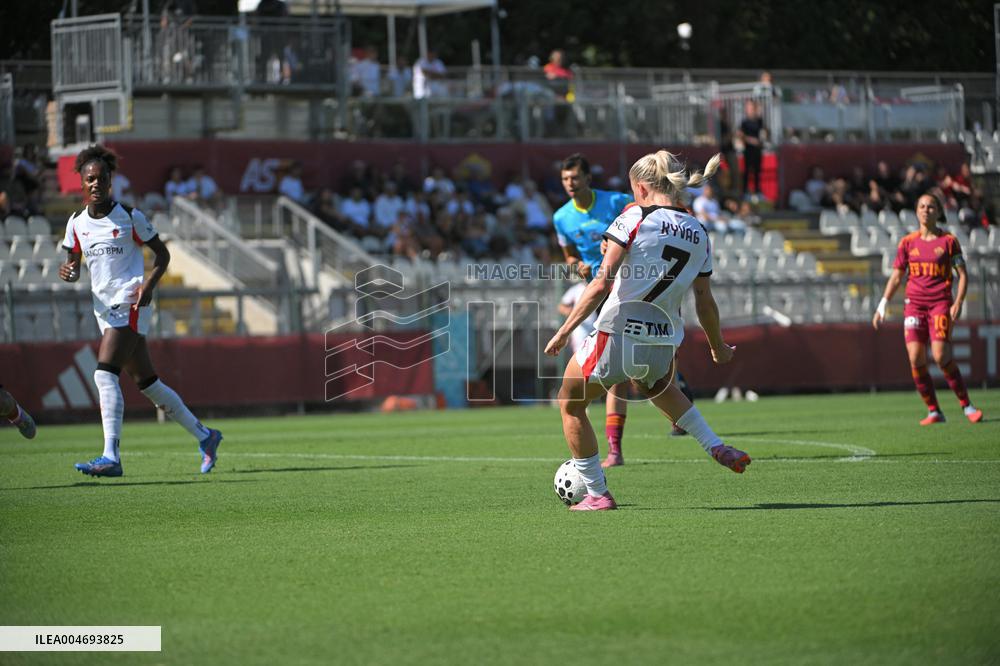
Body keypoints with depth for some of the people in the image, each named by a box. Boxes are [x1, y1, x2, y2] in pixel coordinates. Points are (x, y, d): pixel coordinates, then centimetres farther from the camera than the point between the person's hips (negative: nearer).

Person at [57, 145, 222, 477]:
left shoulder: (129, 217, -6)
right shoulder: (77, 222, 8)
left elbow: (161, 253, 1)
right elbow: (74, 266, 17)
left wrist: (148, 284, -16)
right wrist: (67, 271, -8)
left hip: (130, 304, -6)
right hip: (104, 307, 7)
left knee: (105, 373, -21)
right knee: (146, 382, 11)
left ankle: (111, 457, -25)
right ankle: (204, 435, 26)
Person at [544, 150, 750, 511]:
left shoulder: (634, 219, -7)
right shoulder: (698, 234, 8)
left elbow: (601, 284, -14)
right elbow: (704, 302, 12)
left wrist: (564, 331, -10)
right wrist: (718, 347, 28)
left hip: (617, 336, -6)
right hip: (664, 343, 6)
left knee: (570, 403, 18)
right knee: (656, 386, 41)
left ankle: (597, 494, 17)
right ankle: (716, 447, 30)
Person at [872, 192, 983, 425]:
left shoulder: (948, 241, 2)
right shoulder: (908, 242, 9)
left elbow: (962, 275, 4)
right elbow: (896, 277, 13)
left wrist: (958, 304, -9)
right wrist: (882, 306, 4)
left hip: (940, 303, -3)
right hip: (914, 303, 3)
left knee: (941, 356, -17)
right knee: (916, 360, -8)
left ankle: (966, 405, -4)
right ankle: (934, 411, 3)